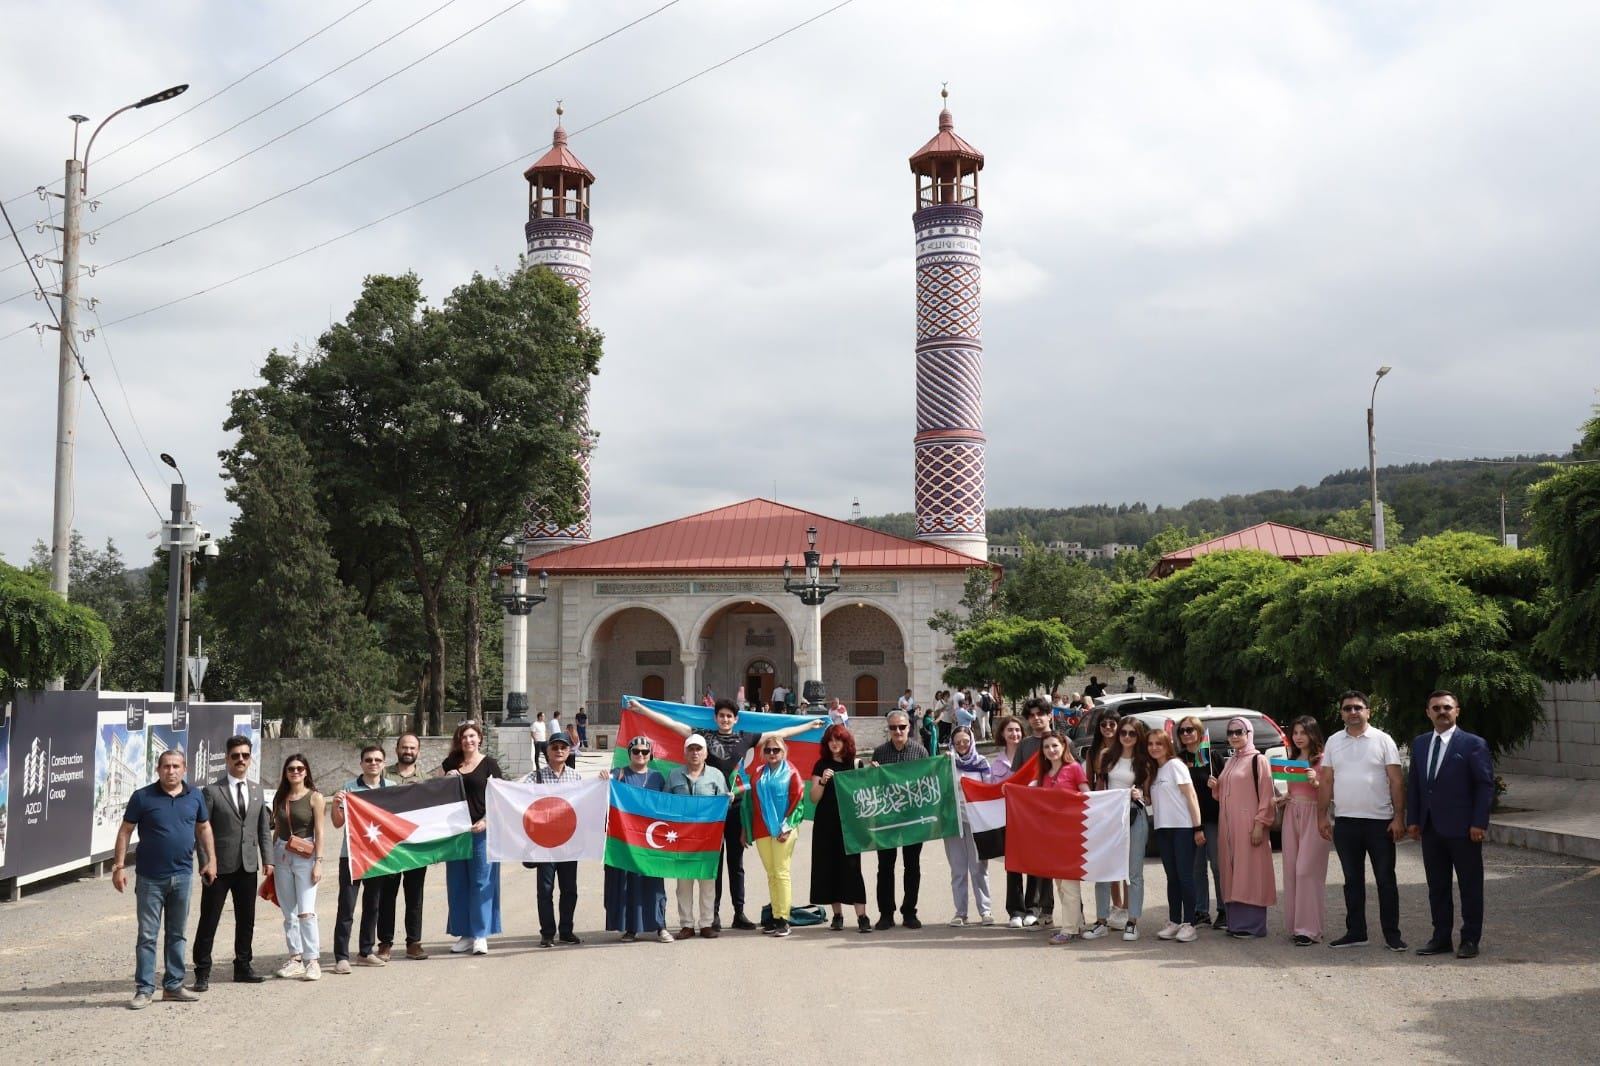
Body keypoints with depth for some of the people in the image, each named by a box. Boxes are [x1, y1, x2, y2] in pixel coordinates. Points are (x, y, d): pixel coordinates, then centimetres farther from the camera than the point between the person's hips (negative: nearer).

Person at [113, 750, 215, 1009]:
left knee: (177, 934, 11)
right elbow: (125, 831, -3)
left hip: (182, 876, 3)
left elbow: (204, 828, 15)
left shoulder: (195, 796, 5)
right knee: (147, 935, 0)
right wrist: (119, 866, -8)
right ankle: (144, 989, 6)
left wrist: (211, 860, 10)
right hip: (150, 878, -3)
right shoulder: (143, 797, -5)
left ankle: (173, 986, 20)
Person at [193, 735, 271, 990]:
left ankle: (242, 967, 23)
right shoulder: (212, 791, -5)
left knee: (246, 920, 11)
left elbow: (264, 828, 14)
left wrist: (267, 858, 5)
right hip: (219, 866, -5)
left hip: (248, 866, 5)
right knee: (209, 920, -1)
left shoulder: (257, 791, 12)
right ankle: (202, 972, 5)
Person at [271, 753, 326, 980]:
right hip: (282, 856, 5)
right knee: (289, 913, 6)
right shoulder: (280, 798, 11)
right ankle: (296, 959, 11)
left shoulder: (315, 797, -1)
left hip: (305, 857, -5)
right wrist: (271, 861, 12)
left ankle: (313, 961, -10)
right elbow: (276, 830, 15)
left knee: (306, 912, -12)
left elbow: (319, 832, -4)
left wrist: (318, 862, -10)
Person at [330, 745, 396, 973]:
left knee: (373, 906, 12)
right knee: (346, 907, -4)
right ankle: (341, 957, -2)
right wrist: (336, 805, -21)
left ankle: (367, 952, 23)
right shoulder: (349, 788, -3)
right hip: (351, 854, -3)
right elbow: (338, 823, -4)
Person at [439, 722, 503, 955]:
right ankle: (465, 935, 14)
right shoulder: (451, 763, 11)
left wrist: (486, 821, -16)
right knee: (457, 882, 6)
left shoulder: (489, 764, -1)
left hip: (481, 830, -4)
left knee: (481, 882, -3)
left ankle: (480, 935, 2)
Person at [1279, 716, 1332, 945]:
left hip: (1313, 815, -6)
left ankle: (1309, 929, -6)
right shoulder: (1292, 760, 17)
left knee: (1306, 870, -9)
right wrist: (1282, 800, 7)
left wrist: (1315, 782, -22)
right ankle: (1296, 925, 11)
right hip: (1292, 815, 7)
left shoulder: (1322, 759, -3)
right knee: (1291, 871, 4)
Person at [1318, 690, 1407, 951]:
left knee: (1386, 880, 3)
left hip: (1379, 821, -3)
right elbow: (1326, 781, 10)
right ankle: (1356, 933, 18)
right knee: (1352, 880, 10)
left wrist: (1399, 817, -11)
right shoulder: (1334, 742, 8)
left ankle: (1392, 934, 9)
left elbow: (1396, 781, -4)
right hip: (1345, 822, 3)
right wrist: (1322, 816, 4)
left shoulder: (1383, 740, -2)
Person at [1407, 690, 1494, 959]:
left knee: (1470, 886, 3)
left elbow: (1485, 785, -8)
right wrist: (1413, 819, 8)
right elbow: (1414, 784, 15)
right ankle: (1441, 937, 17)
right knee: (1437, 886, 10)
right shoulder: (1419, 744, 11)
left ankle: (1470, 940, 10)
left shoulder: (1473, 744, -5)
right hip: (1430, 827, 5)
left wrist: (1479, 823, -14)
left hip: (1462, 828, -5)